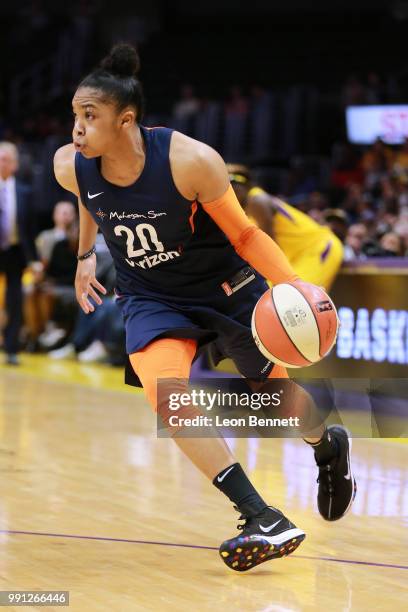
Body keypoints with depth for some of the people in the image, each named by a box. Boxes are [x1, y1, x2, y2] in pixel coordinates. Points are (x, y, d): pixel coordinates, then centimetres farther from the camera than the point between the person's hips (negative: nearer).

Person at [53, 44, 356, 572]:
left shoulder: (190, 161, -31)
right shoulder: (70, 166, -19)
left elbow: (243, 234, -19)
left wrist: (293, 285, -32)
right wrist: (85, 255, 19)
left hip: (225, 285, -2)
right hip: (151, 298, 2)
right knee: (165, 393, -25)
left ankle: (328, 446, 53)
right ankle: (265, 522, -25)